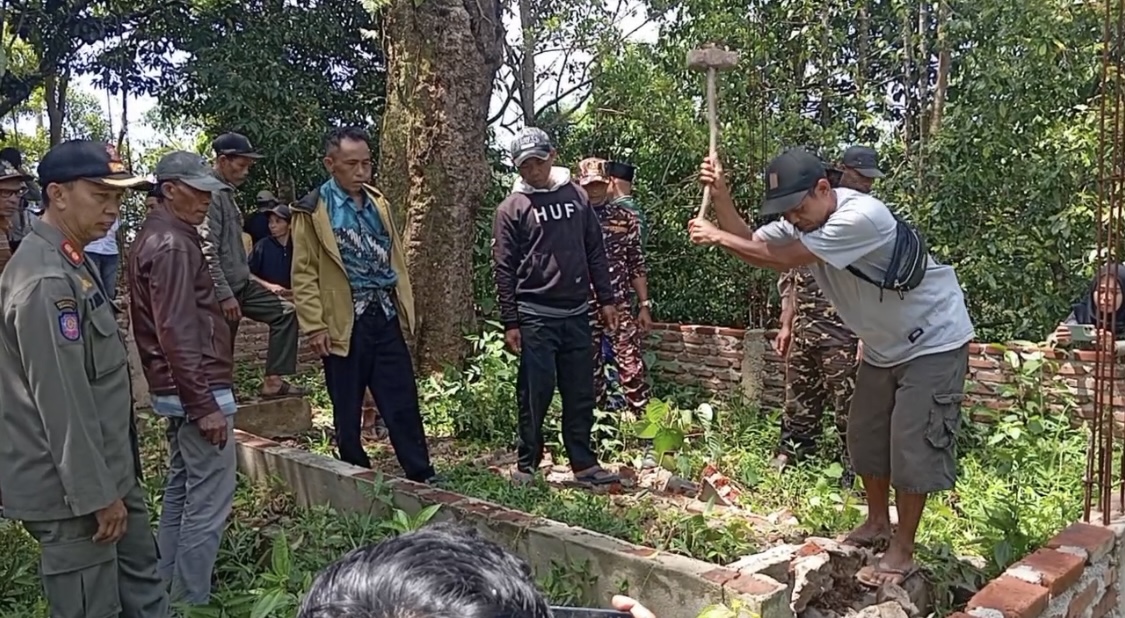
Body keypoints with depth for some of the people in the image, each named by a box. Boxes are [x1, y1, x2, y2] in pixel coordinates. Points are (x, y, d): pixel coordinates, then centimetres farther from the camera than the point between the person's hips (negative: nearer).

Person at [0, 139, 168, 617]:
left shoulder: (72, 263, 9)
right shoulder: (47, 281, -23)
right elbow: (62, 404, -25)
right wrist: (96, 495, -19)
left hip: (105, 473, 10)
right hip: (73, 489, -10)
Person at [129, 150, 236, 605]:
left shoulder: (156, 235, 14)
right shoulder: (173, 245, -17)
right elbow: (178, 335, -23)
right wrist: (205, 405, -22)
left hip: (174, 389, 11)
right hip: (196, 389, -11)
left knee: (180, 490, 19)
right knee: (208, 501, -4)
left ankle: (169, 590, 30)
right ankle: (190, 601, 5)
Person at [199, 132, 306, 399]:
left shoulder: (226, 194, 13)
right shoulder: (210, 194, -17)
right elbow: (207, 252, -23)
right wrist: (224, 295, -23)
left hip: (242, 283, 9)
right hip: (224, 288, -9)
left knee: (284, 312, 7)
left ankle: (273, 380, 6)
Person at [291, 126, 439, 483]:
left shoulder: (377, 202, 11)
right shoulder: (312, 210, -5)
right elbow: (304, 274, -6)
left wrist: (404, 304, 14)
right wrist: (315, 326, -11)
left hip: (385, 316, 4)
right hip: (345, 323, -4)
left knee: (403, 401, 4)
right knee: (348, 410, 9)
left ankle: (422, 476, 13)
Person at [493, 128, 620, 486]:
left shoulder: (576, 196, 10)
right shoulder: (511, 208, -2)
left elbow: (595, 252, 13)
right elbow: (504, 269, -3)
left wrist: (606, 299, 8)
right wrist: (510, 323, -7)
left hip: (577, 315, 4)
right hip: (535, 317, -3)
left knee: (581, 394, 7)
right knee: (535, 394, 0)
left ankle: (584, 464, 17)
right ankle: (526, 464, 15)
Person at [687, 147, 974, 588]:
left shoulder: (861, 217, -33)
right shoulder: (801, 220, -6)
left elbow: (782, 259, -33)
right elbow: (751, 244, -6)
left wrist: (717, 237, -27)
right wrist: (720, 197, -20)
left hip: (933, 341, -9)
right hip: (884, 345, 9)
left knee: (912, 444, -6)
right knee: (865, 435, 15)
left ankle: (902, 552, 6)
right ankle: (878, 522, 34)